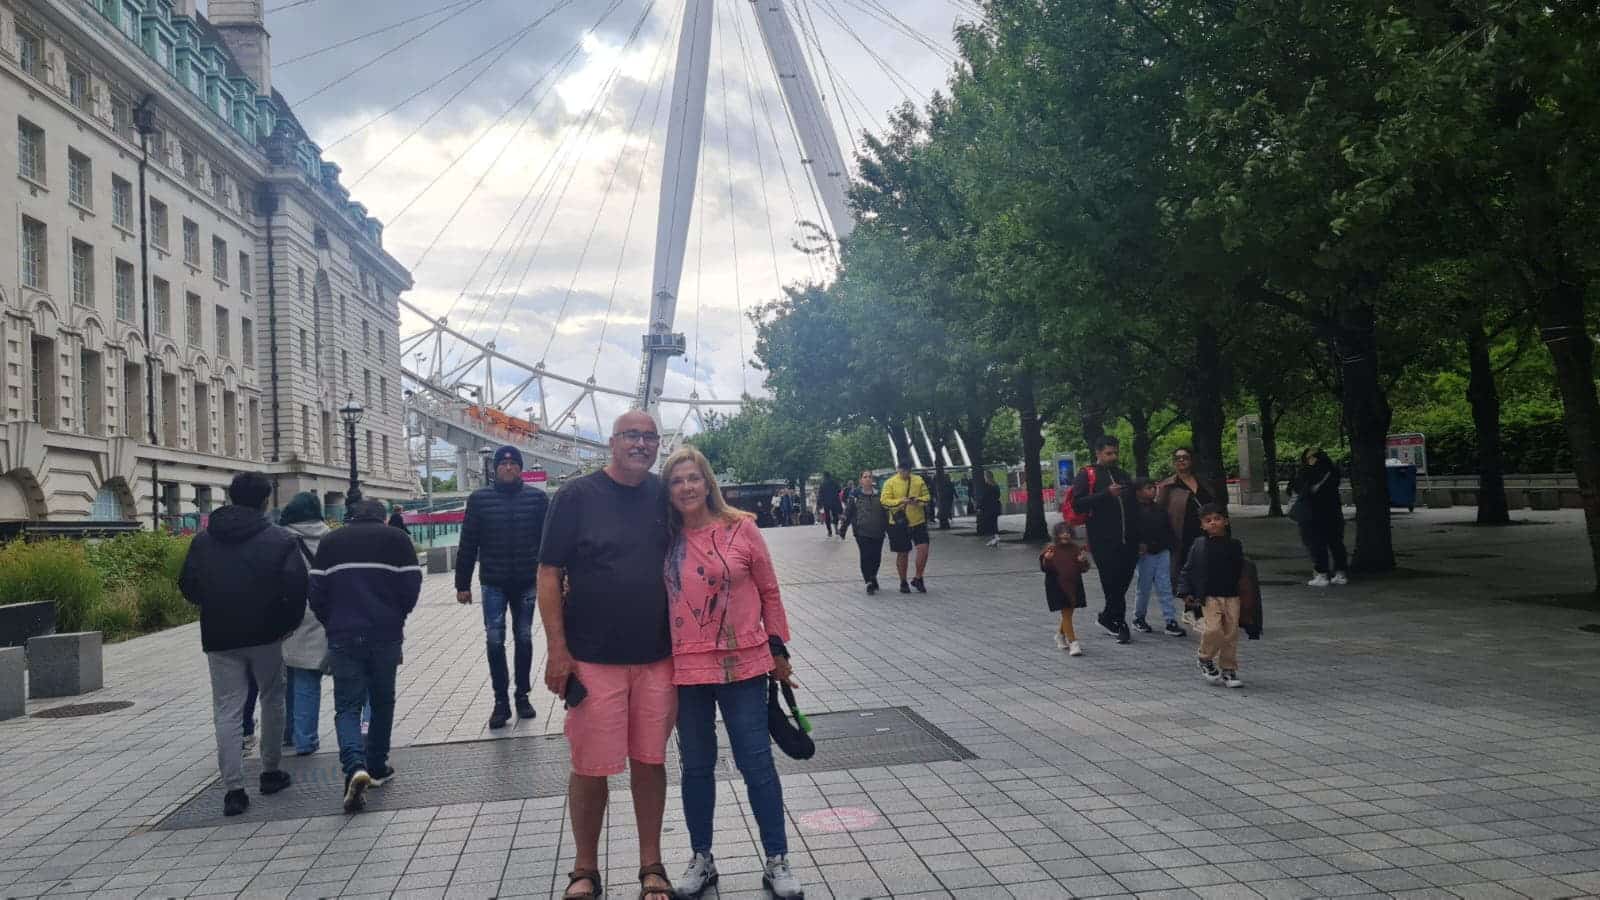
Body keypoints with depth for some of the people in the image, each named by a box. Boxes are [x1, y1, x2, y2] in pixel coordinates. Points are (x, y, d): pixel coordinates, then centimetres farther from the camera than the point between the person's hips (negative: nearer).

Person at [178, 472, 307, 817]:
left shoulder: (204, 540, 5)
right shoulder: (279, 539, -6)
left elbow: (187, 585, 7)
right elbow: (296, 585, -15)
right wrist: (288, 622, 0)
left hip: (219, 638, 2)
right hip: (265, 636, -2)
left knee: (227, 711, 4)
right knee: (272, 701, 16)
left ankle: (234, 788, -2)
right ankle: (271, 772, 24)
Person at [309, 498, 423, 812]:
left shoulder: (330, 542, 8)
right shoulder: (396, 539, 4)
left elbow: (316, 591, 4)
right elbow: (411, 586, -2)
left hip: (343, 636, 0)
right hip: (386, 634, 0)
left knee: (347, 706, 2)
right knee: (382, 702, 16)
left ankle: (355, 767, -19)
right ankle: (377, 767, 23)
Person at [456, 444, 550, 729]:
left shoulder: (537, 497, -1)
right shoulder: (479, 499, -1)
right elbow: (468, 544, 1)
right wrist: (462, 584, 0)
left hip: (526, 582, 0)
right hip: (493, 583, 0)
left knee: (524, 639, 11)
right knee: (494, 640, -1)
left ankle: (522, 696, 22)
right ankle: (501, 701, 9)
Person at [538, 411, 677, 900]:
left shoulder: (664, 496, 6)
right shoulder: (577, 495, -5)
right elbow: (549, 574, -5)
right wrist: (557, 651, -10)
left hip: (657, 658, 3)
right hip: (592, 659, -3)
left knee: (650, 761, 10)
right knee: (590, 767, 4)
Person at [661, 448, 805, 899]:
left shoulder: (741, 529, -5)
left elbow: (769, 592, 2)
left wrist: (778, 650, 4)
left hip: (744, 665, -2)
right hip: (686, 670, 2)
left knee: (757, 764, 4)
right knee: (696, 767, 13)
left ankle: (777, 862, 18)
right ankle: (701, 860, 28)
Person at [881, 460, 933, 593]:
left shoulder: (919, 480, 5)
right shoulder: (890, 483, -4)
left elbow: (926, 497, 7)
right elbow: (884, 501, -10)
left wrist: (918, 501, -14)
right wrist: (900, 501, -23)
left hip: (918, 522, 2)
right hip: (899, 523, -2)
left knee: (923, 549, -10)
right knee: (902, 553, 6)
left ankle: (918, 579, 7)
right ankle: (903, 582, 22)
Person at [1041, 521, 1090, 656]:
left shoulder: (1075, 548, 4)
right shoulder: (1051, 548, -5)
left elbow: (1084, 569, 7)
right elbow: (1044, 568, -8)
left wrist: (1082, 561, -15)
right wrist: (1047, 559, -28)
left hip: (1074, 586, 4)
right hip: (1057, 587, -4)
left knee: (1068, 613, 15)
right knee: (1066, 614, -6)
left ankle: (1060, 635, 39)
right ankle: (1073, 643, -6)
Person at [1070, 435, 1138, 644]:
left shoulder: (1122, 475, 18)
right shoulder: (1087, 475, 0)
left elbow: (1133, 507, 25)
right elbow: (1077, 504, -12)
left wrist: (1139, 537, 17)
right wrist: (1106, 494, -19)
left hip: (1128, 541, 6)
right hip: (1103, 542, -5)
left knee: (1123, 582, 9)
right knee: (1112, 584, -4)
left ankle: (1107, 617, 27)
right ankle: (1121, 625, 5)